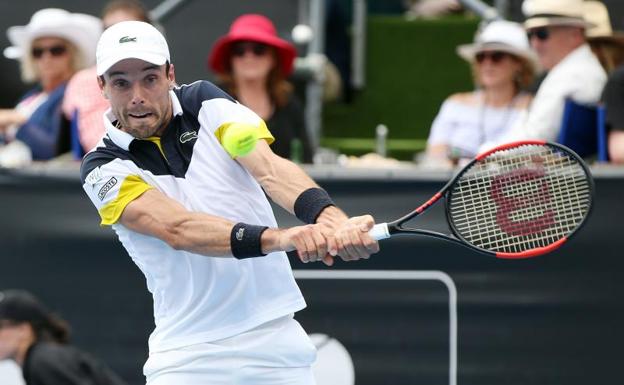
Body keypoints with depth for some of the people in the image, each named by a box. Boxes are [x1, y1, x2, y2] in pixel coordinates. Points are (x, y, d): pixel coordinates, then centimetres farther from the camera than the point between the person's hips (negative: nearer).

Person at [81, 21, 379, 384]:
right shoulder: (104, 169, -6)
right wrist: (278, 238, -39)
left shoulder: (204, 101, 1)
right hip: (188, 352, -2)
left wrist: (331, 219, -35)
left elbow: (269, 168, -14)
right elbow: (177, 229, -22)